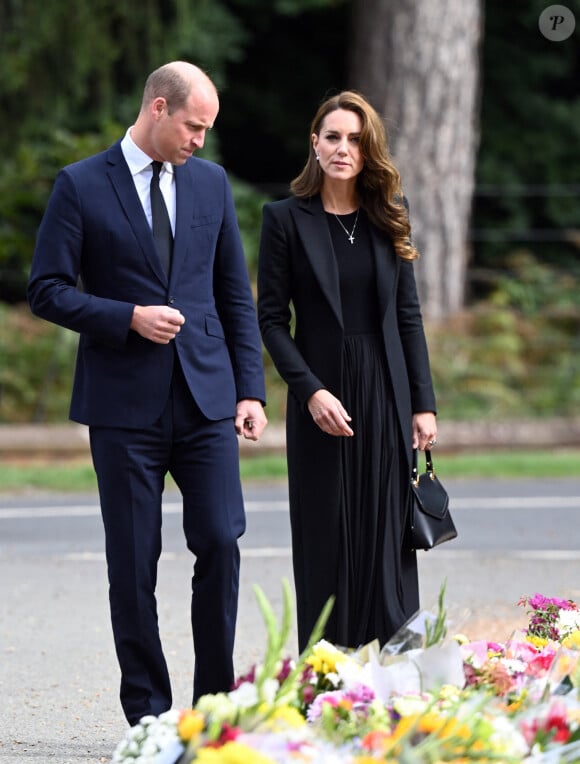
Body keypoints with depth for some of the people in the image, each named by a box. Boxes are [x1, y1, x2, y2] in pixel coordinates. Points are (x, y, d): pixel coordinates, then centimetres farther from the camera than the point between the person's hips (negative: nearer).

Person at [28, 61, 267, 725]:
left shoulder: (211, 183, 11)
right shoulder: (80, 186, -1)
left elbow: (235, 293, 14)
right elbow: (47, 291, -3)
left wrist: (250, 389, 7)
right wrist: (129, 316, -15)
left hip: (206, 397, 3)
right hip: (125, 403, -3)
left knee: (220, 544, -5)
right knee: (133, 563, 1)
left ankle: (215, 703, 7)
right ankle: (147, 713, 10)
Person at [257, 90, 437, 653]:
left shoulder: (388, 217, 9)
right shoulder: (286, 219, -1)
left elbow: (408, 316, 9)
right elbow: (272, 319, -3)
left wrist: (423, 403, 3)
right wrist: (311, 391, -14)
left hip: (386, 399, 3)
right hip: (322, 402, -2)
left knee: (387, 543, 1)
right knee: (327, 544, 0)